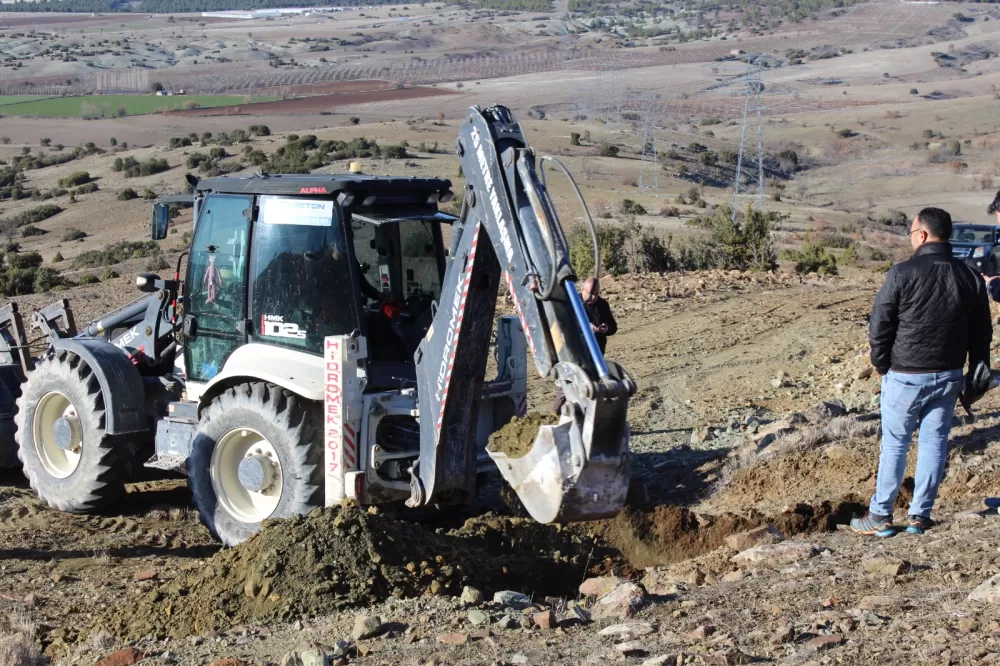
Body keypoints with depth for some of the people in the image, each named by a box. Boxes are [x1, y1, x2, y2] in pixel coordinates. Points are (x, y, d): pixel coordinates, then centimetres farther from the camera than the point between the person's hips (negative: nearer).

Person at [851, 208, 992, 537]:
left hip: (906, 377, -4)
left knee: (894, 445, 6)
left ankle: (880, 516, 12)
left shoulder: (903, 273, -15)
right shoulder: (970, 278, 0)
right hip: (948, 377, 4)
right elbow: (981, 334, 7)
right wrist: (976, 376, 17)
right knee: (934, 444, 12)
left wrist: (882, 366, 5)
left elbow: (879, 326, -10)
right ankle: (920, 515, 17)